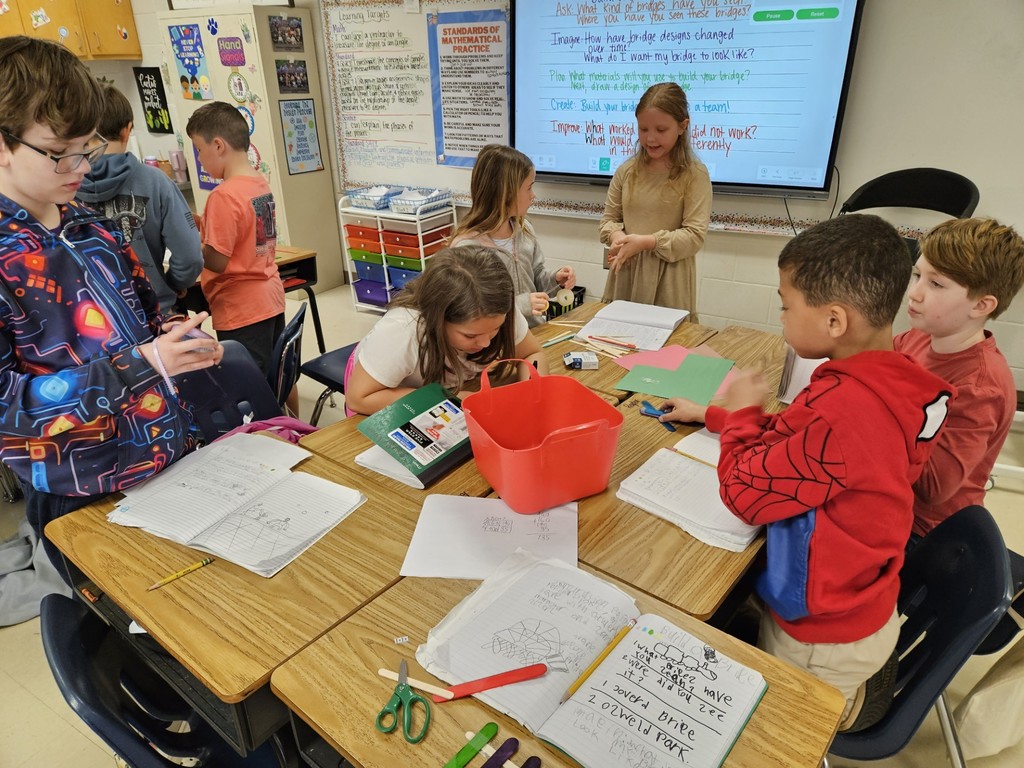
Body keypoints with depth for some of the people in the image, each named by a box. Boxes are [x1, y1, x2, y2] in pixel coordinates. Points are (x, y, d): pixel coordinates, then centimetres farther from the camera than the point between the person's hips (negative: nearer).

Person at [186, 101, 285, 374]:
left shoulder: (224, 196, -20)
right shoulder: (261, 183, 4)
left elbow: (216, 261, -19)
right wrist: (201, 223, 7)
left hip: (242, 311, -8)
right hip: (272, 300, 8)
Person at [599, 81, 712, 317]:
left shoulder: (695, 175, -5)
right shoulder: (626, 171, 7)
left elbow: (695, 236, -11)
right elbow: (608, 219, 12)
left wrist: (646, 242, -20)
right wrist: (617, 236, -11)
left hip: (669, 279, -4)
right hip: (626, 273, 4)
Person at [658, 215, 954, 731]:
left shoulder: (844, 407, -34)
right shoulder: (888, 382, -5)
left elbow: (747, 493, -22)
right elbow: (790, 439, 9)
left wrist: (740, 411, -8)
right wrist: (710, 414, 10)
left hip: (824, 643, -8)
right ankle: (858, 684, 25)